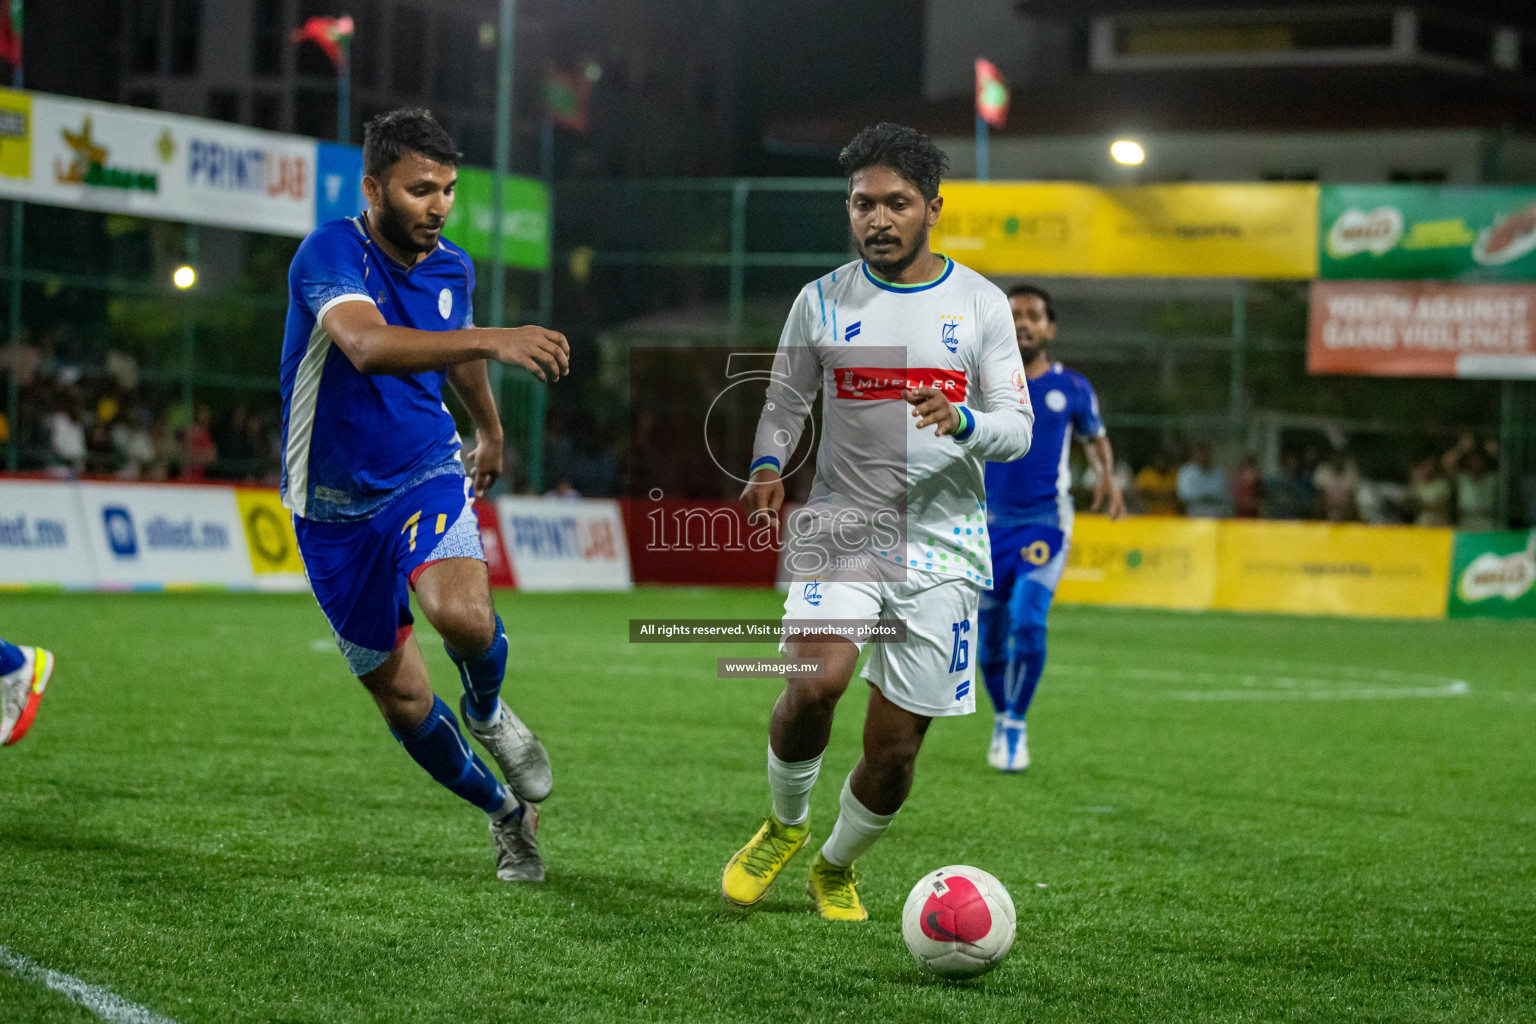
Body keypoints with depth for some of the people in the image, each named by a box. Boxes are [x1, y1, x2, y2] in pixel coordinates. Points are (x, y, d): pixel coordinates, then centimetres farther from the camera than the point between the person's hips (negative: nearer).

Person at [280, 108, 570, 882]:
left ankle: (488, 714, 4)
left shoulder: (452, 268, 0)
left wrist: (490, 428, 39)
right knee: (402, 698, 4)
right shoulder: (330, 254, -19)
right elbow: (368, 345, -41)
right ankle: (506, 813, 29)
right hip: (335, 507, -2)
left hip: (427, 477, 2)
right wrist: (493, 341, -51)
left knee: (463, 614, -30)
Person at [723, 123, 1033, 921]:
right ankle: (784, 825, 4)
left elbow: (1017, 427, 2)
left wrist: (962, 423, -20)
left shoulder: (980, 304, 4)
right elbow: (784, 402, 15)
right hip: (840, 527, 0)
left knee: (895, 748, 1)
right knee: (815, 681, -26)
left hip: (941, 547, 1)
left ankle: (836, 867, 30)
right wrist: (767, 467, -6)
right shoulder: (821, 302, 5)